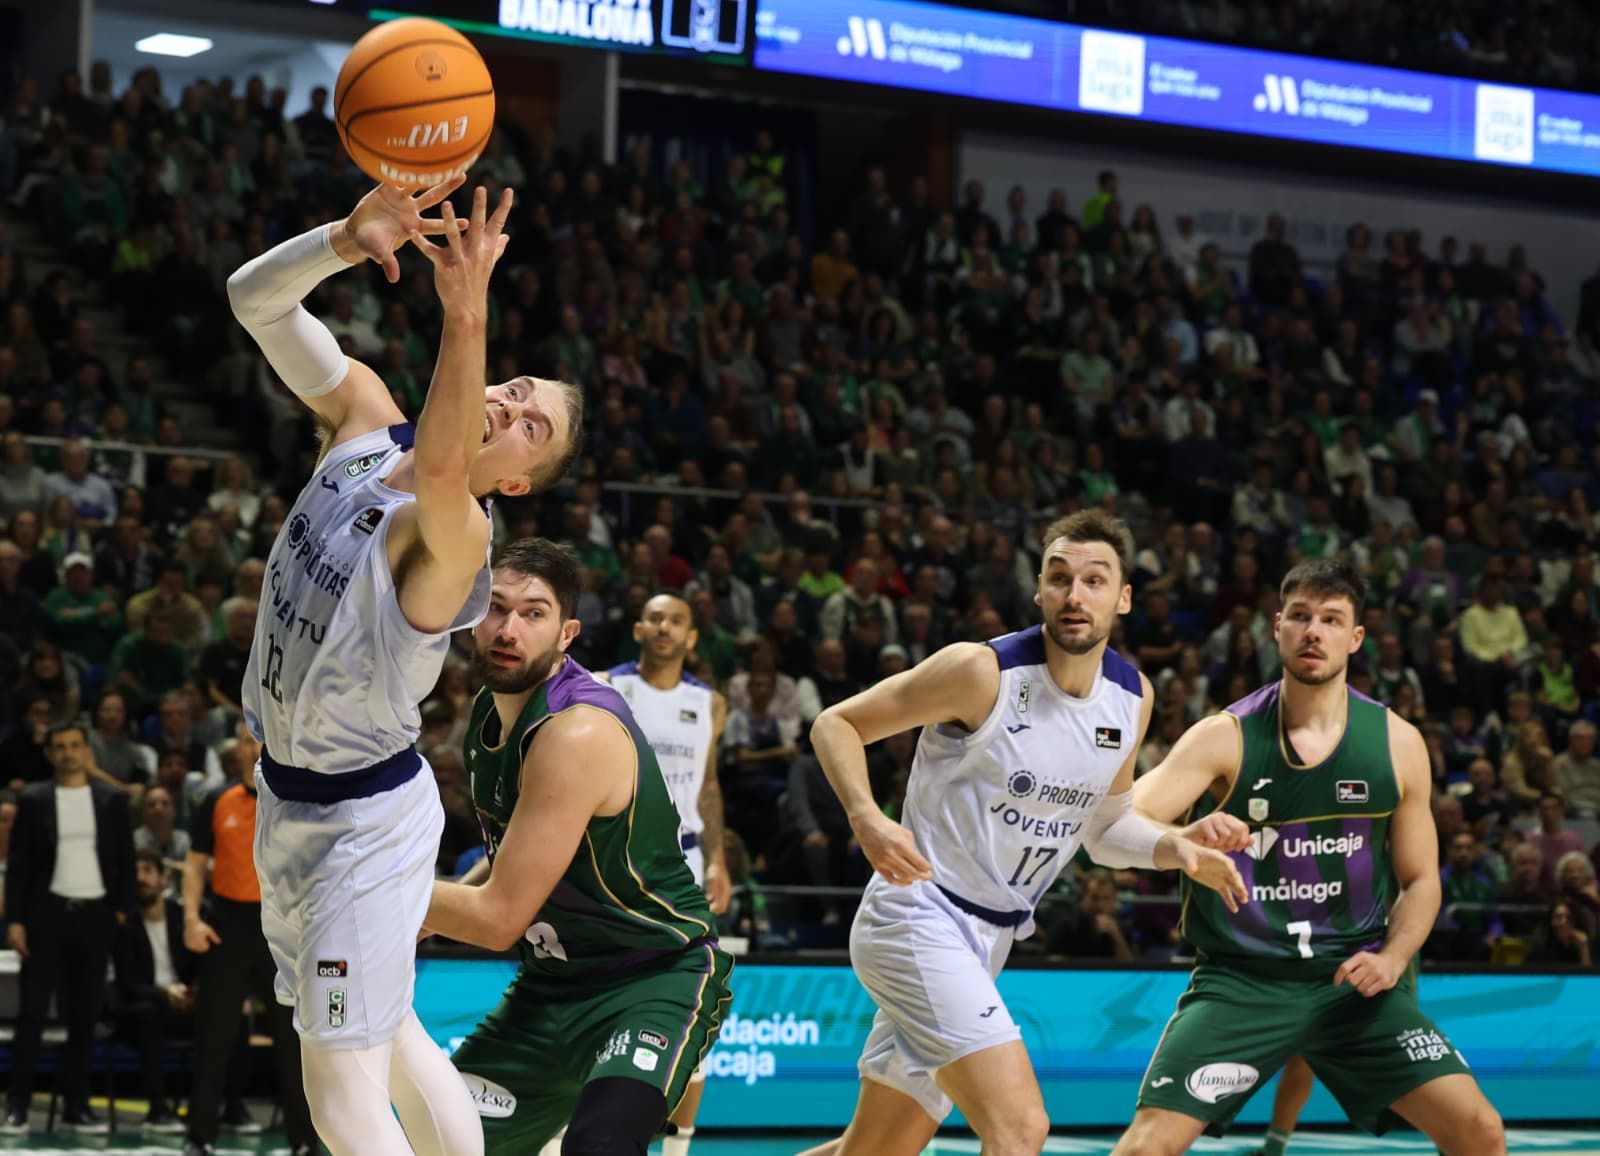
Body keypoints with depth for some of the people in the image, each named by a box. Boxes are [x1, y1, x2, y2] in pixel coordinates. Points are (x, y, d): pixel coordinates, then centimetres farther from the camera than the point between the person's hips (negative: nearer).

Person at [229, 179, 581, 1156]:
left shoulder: (454, 537, -28)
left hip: (366, 825, -8)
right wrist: (352, 241, -30)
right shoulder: (364, 422, -7)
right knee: (390, 1036, 23)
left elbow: (439, 467, -54)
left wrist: (466, 312, -64)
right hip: (287, 795, 9)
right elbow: (256, 300, -12)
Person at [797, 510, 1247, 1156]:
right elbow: (836, 723, -9)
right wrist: (867, 818, -27)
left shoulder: (1132, 698, 4)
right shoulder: (984, 672, -17)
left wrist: (1174, 848, -2)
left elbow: (1104, 824, 19)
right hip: (920, 916, -8)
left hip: (990, 936, 8)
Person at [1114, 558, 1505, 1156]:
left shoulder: (1397, 743, 1)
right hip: (1240, 978, -2)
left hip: (1354, 979, 2)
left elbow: (1420, 880, 10)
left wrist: (1392, 958, -10)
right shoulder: (1225, 738, -7)